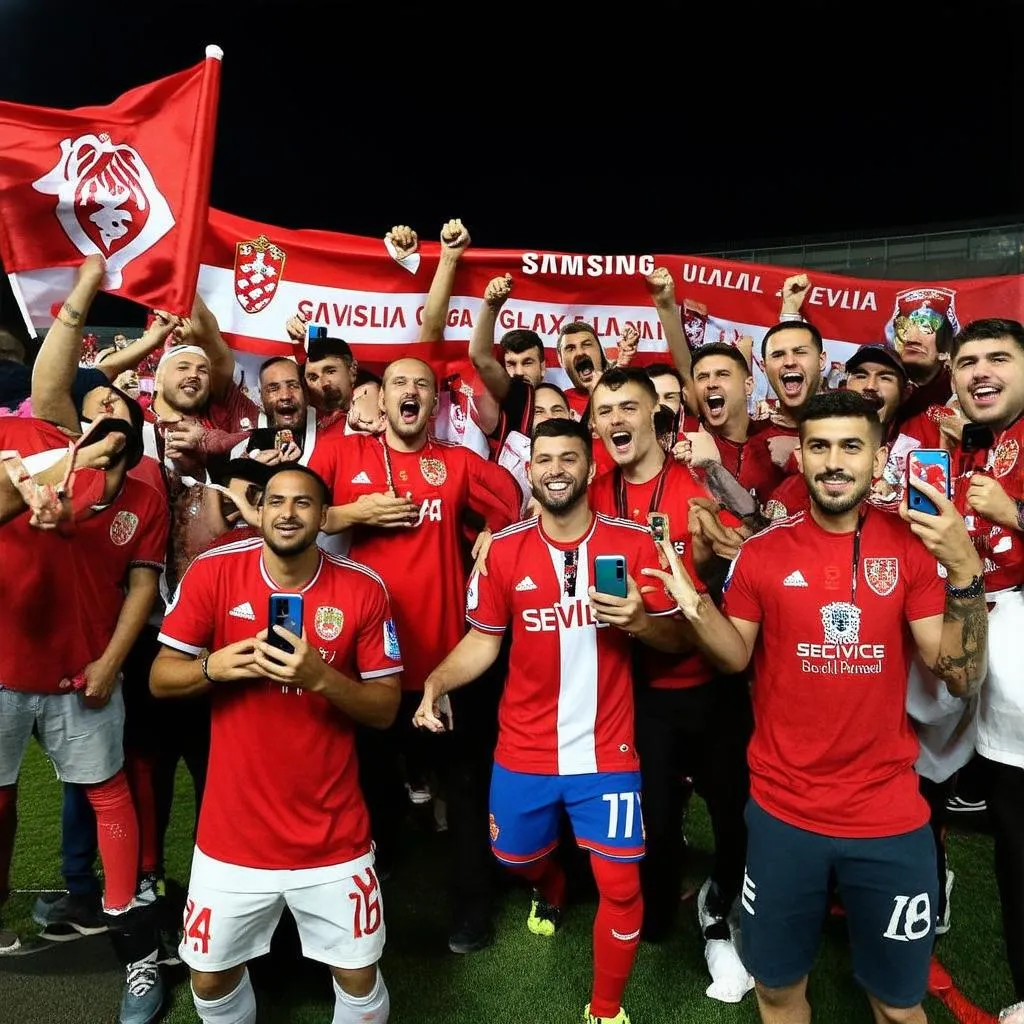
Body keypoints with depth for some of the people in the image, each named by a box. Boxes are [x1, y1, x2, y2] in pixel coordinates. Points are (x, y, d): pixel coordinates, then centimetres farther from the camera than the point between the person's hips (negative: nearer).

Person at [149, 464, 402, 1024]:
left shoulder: (362, 589, -10)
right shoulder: (212, 572, -8)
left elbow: (385, 709, -7)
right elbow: (160, 679, -1)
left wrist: (320, 676, -25)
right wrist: (215, 666, -22)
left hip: (333, 835, -1)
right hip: (233, 830, 1)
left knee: (358, 976, 12)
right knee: (210, 979, 19)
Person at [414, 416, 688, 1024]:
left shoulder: (634, 543, -9)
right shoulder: (504, 550, -6)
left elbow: (675, 639, -3)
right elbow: (483, 641, -1)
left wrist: (640, 621, -24)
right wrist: (436, 681, -18)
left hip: (606, 752, -1)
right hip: (524, 751, 2)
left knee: (621, 886, 4)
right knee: (517, 856, 22)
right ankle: (551, 890, 61)